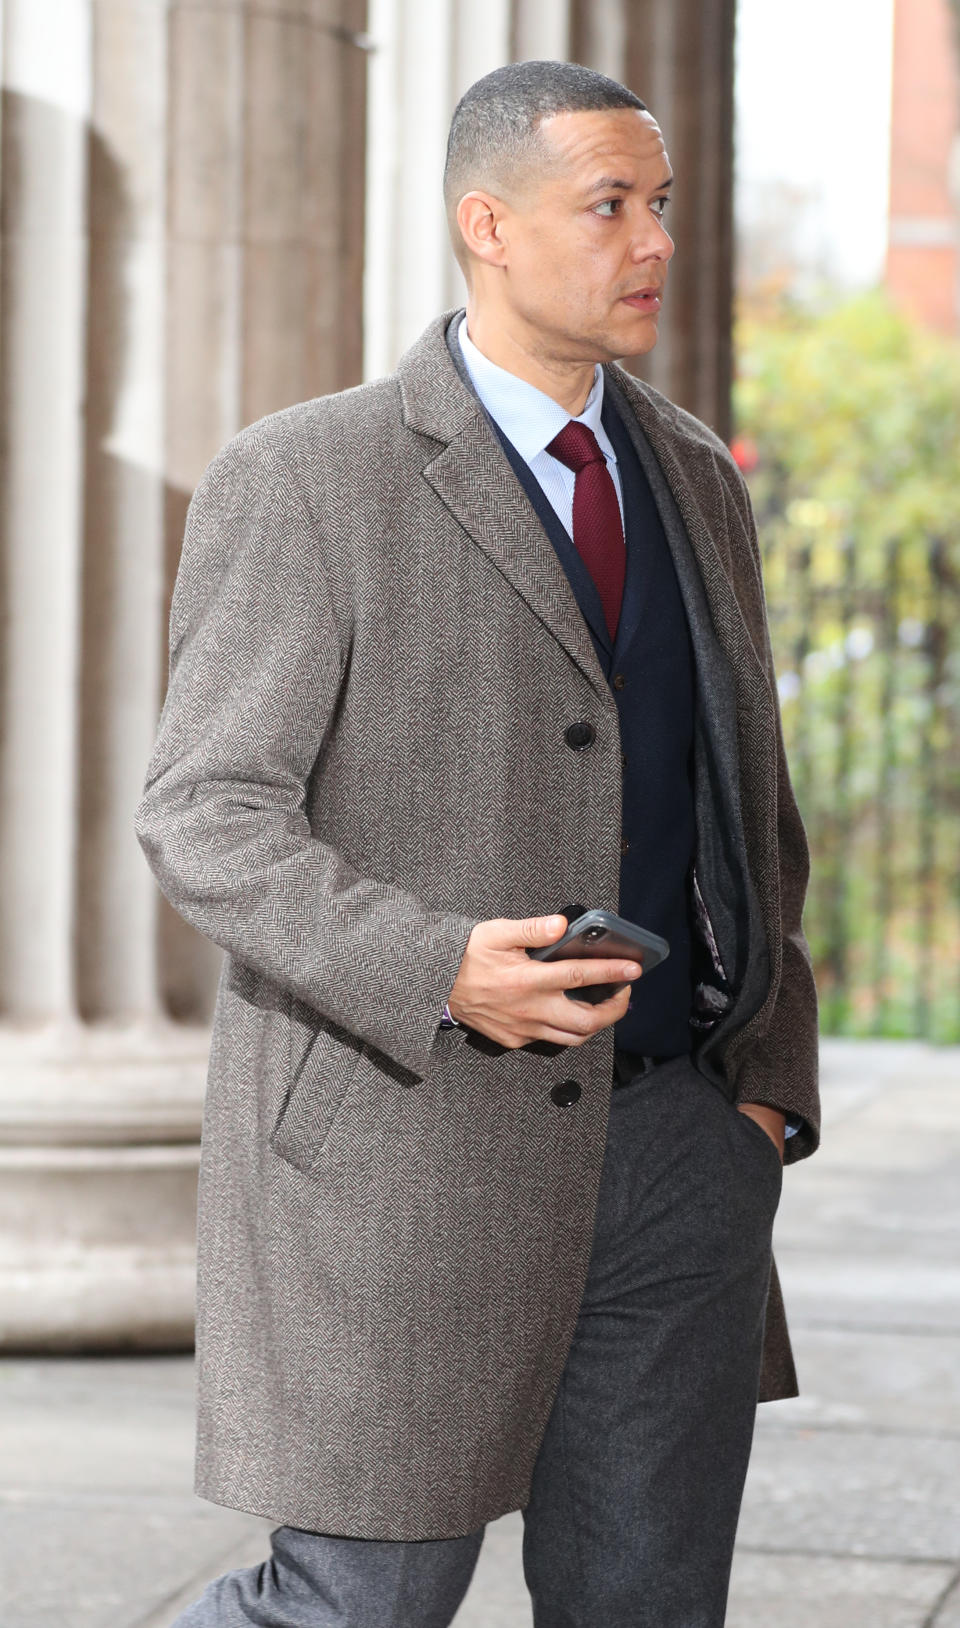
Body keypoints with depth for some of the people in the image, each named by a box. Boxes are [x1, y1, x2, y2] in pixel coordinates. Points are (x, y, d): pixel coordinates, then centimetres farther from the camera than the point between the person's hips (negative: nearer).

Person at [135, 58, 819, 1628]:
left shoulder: (692, 478, 14)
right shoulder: (302, 482, -7)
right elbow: (206, 818, -11)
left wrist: (769, 1073, 9)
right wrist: (433, 969, -25)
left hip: (676, 1137, 6)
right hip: (407, 1140, -6)